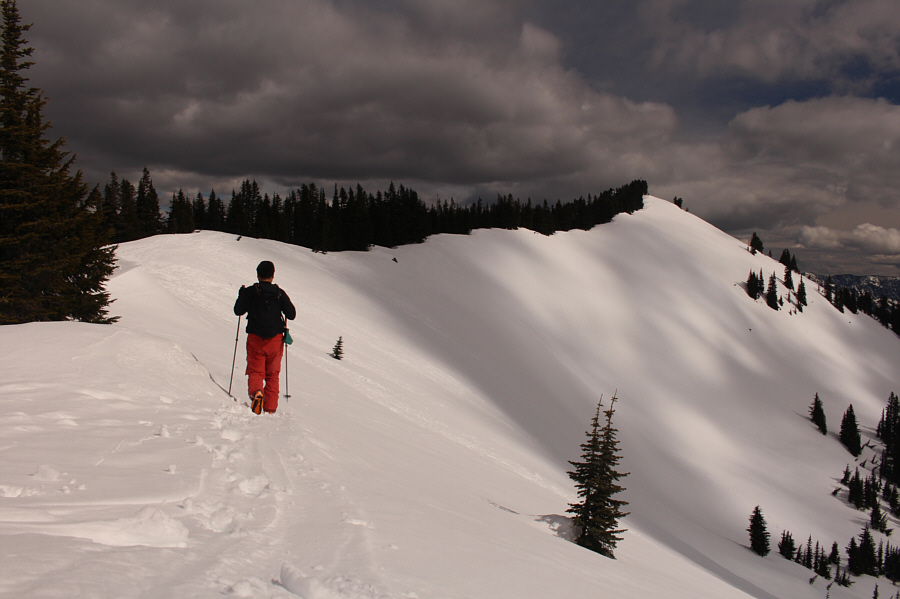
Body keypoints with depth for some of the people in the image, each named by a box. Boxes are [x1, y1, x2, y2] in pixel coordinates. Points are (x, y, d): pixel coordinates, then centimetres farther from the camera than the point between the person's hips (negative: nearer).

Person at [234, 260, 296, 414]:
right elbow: (291, 315, 0)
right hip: (275, 339, 1)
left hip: (255, 338, -1)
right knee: (272, 374, 12)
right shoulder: (280, 293, -1)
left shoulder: (249, 292, -4)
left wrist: (241, 295, 18)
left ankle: (256, 392, -27)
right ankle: (270, 409, 7)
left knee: (255, 371, 6)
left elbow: (238, 311, 4)